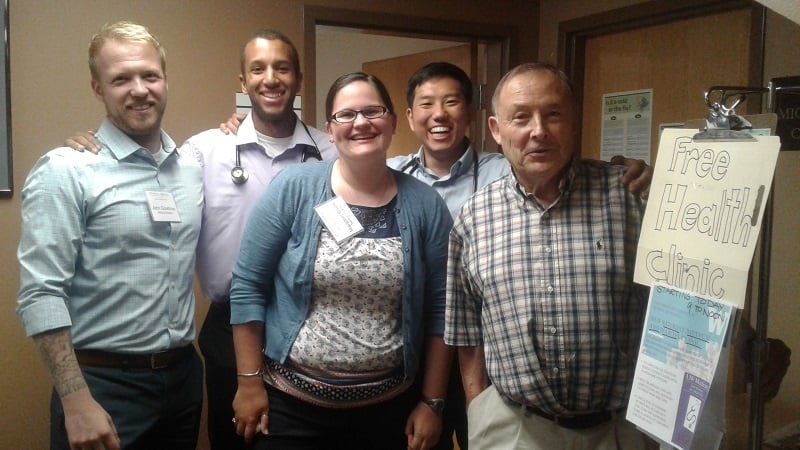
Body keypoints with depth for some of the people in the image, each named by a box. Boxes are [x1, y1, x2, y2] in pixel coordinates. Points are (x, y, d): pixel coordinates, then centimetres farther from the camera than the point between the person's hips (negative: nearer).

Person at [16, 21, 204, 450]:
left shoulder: (191, 168, 6)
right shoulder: (64, 171, -11)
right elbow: (40, 294, -15)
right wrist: (77, 402, -19)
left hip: (184, 376, 6)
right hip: (105, 384, -5)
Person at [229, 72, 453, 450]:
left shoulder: (426, 205, -3)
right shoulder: (292, 190, -8)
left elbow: (439, 310, 0)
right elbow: (247, 287, -5)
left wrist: (432, 402, 1)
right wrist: (249, 382, -5)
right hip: (290, 404, -1)